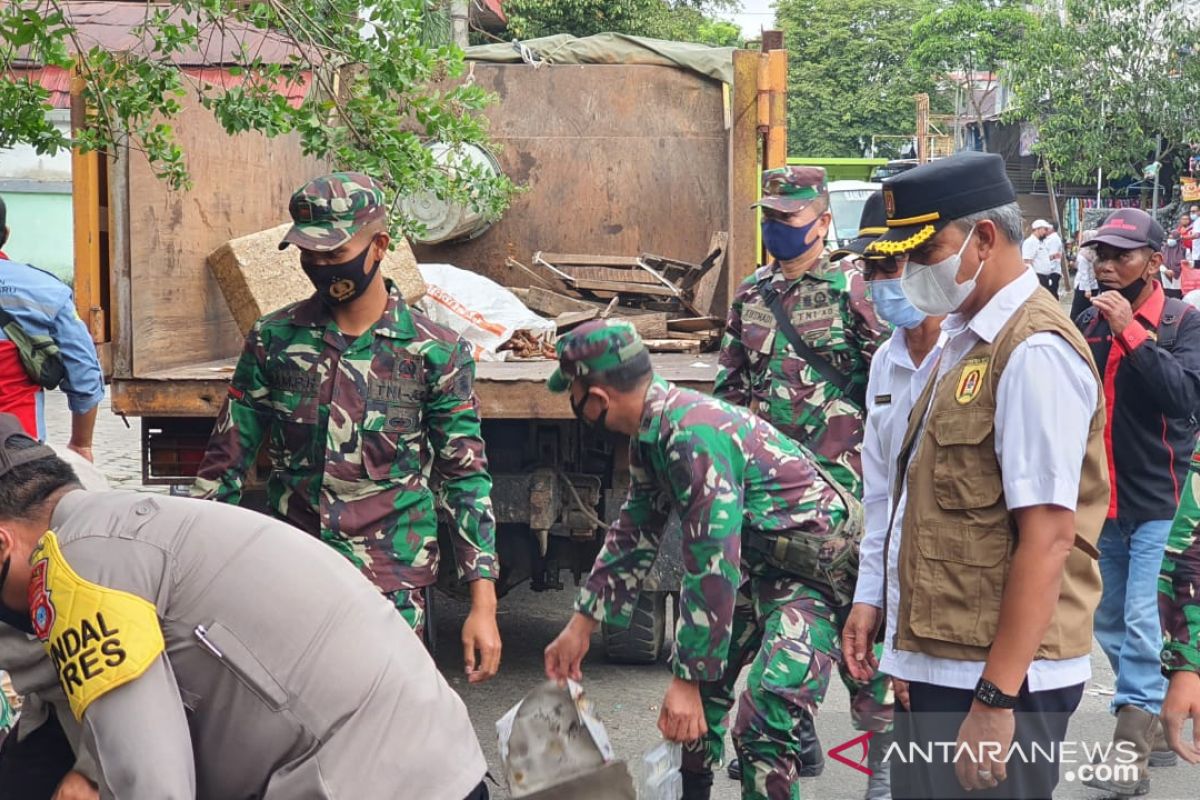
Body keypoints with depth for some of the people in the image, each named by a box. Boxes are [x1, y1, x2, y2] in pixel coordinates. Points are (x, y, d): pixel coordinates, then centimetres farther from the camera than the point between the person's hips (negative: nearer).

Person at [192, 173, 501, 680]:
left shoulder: (435, 352, -1)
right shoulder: (273, 340, 4)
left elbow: (465, 477, 0)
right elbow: (225, 462, 9)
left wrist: (483, 604, -5)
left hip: (391, 585, -2)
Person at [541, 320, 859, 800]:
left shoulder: (694, 436, -30)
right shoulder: (651, 434, 2)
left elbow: (711, 565, -31)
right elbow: (634, 533, 15)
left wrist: (688, 679, -27)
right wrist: (581, 625, 17)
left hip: (818, 570, -10)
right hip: (760, 562, 10)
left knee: (763, 722, -20)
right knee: (699, 675, 20)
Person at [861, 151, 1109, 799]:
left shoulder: (1033, 353, -17)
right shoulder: (966, 338, 12)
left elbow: (1049, 538, -21)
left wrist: (996, 698, -21)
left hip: (996, 676, -9)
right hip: (935, 663, 9)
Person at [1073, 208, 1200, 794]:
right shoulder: (1088, 323, 4)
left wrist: (1132, 332, -25)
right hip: (1102, 502, 6)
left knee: (1141, 624, -9)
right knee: (1110, 625, 14)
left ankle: (1131, 749, -1)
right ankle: (1153, 729, 31)